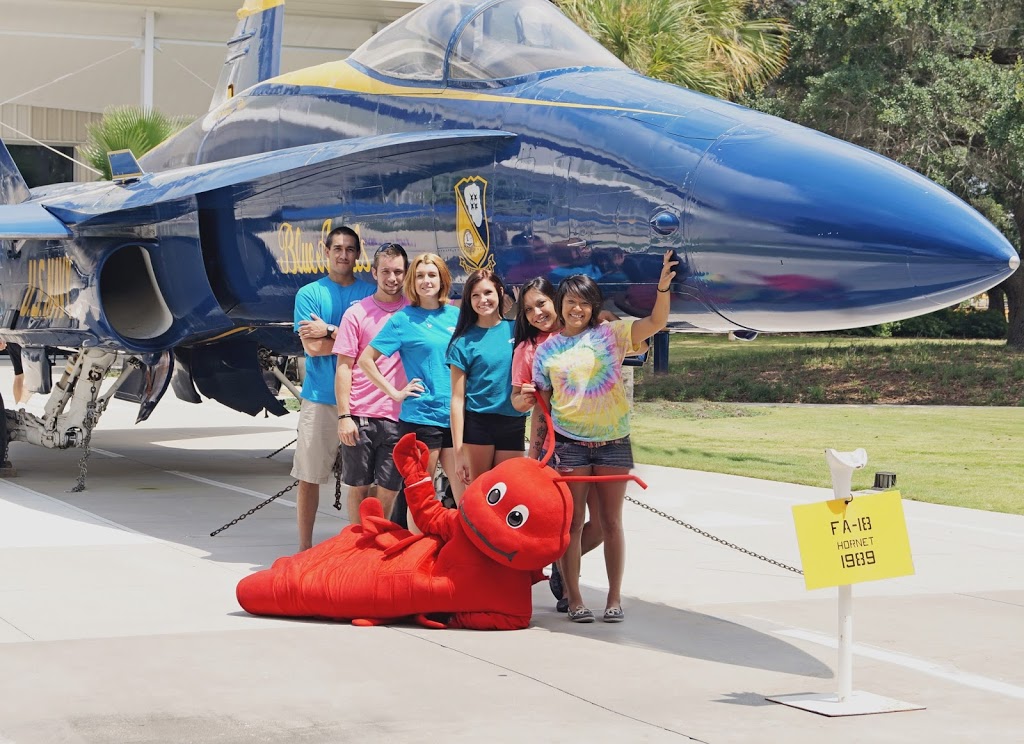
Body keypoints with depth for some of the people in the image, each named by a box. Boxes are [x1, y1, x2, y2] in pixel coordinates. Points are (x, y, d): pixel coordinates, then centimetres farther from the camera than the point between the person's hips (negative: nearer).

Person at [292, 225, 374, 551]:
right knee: (309, 476, 1)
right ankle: (305, 546, 10)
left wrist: (330, 332, -10)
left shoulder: (370, 292, 7)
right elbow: (312, 347, -8)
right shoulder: (309, 294, 2)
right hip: (321, 398, -1)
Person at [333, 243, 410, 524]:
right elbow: (344, 368, 0)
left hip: (397, 417, 1)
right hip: (360, 417, -1)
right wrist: (344, 416, -7)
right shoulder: (357, 313, 1)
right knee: (359, 488, 7)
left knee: (388, 491, 3)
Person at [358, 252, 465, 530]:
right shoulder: (403, 319, -2)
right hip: (420, 417, -4)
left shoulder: (456, 316, 9)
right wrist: (395, 392, -6)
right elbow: (366, 360, -2)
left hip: (455, 416, 4)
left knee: (465, 496, 3)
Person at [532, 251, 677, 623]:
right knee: (572, 522, 1)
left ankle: (614, 599, 10)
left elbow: (655, 322, -8)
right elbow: (541, 404, 10)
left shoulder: (611, 334, 4)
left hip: (613, 442, 0)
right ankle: (574, 599, 6)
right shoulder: (548, 349, 7)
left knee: (611, 522, 5)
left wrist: (664, 285, -24)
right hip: (568, 443, 0)